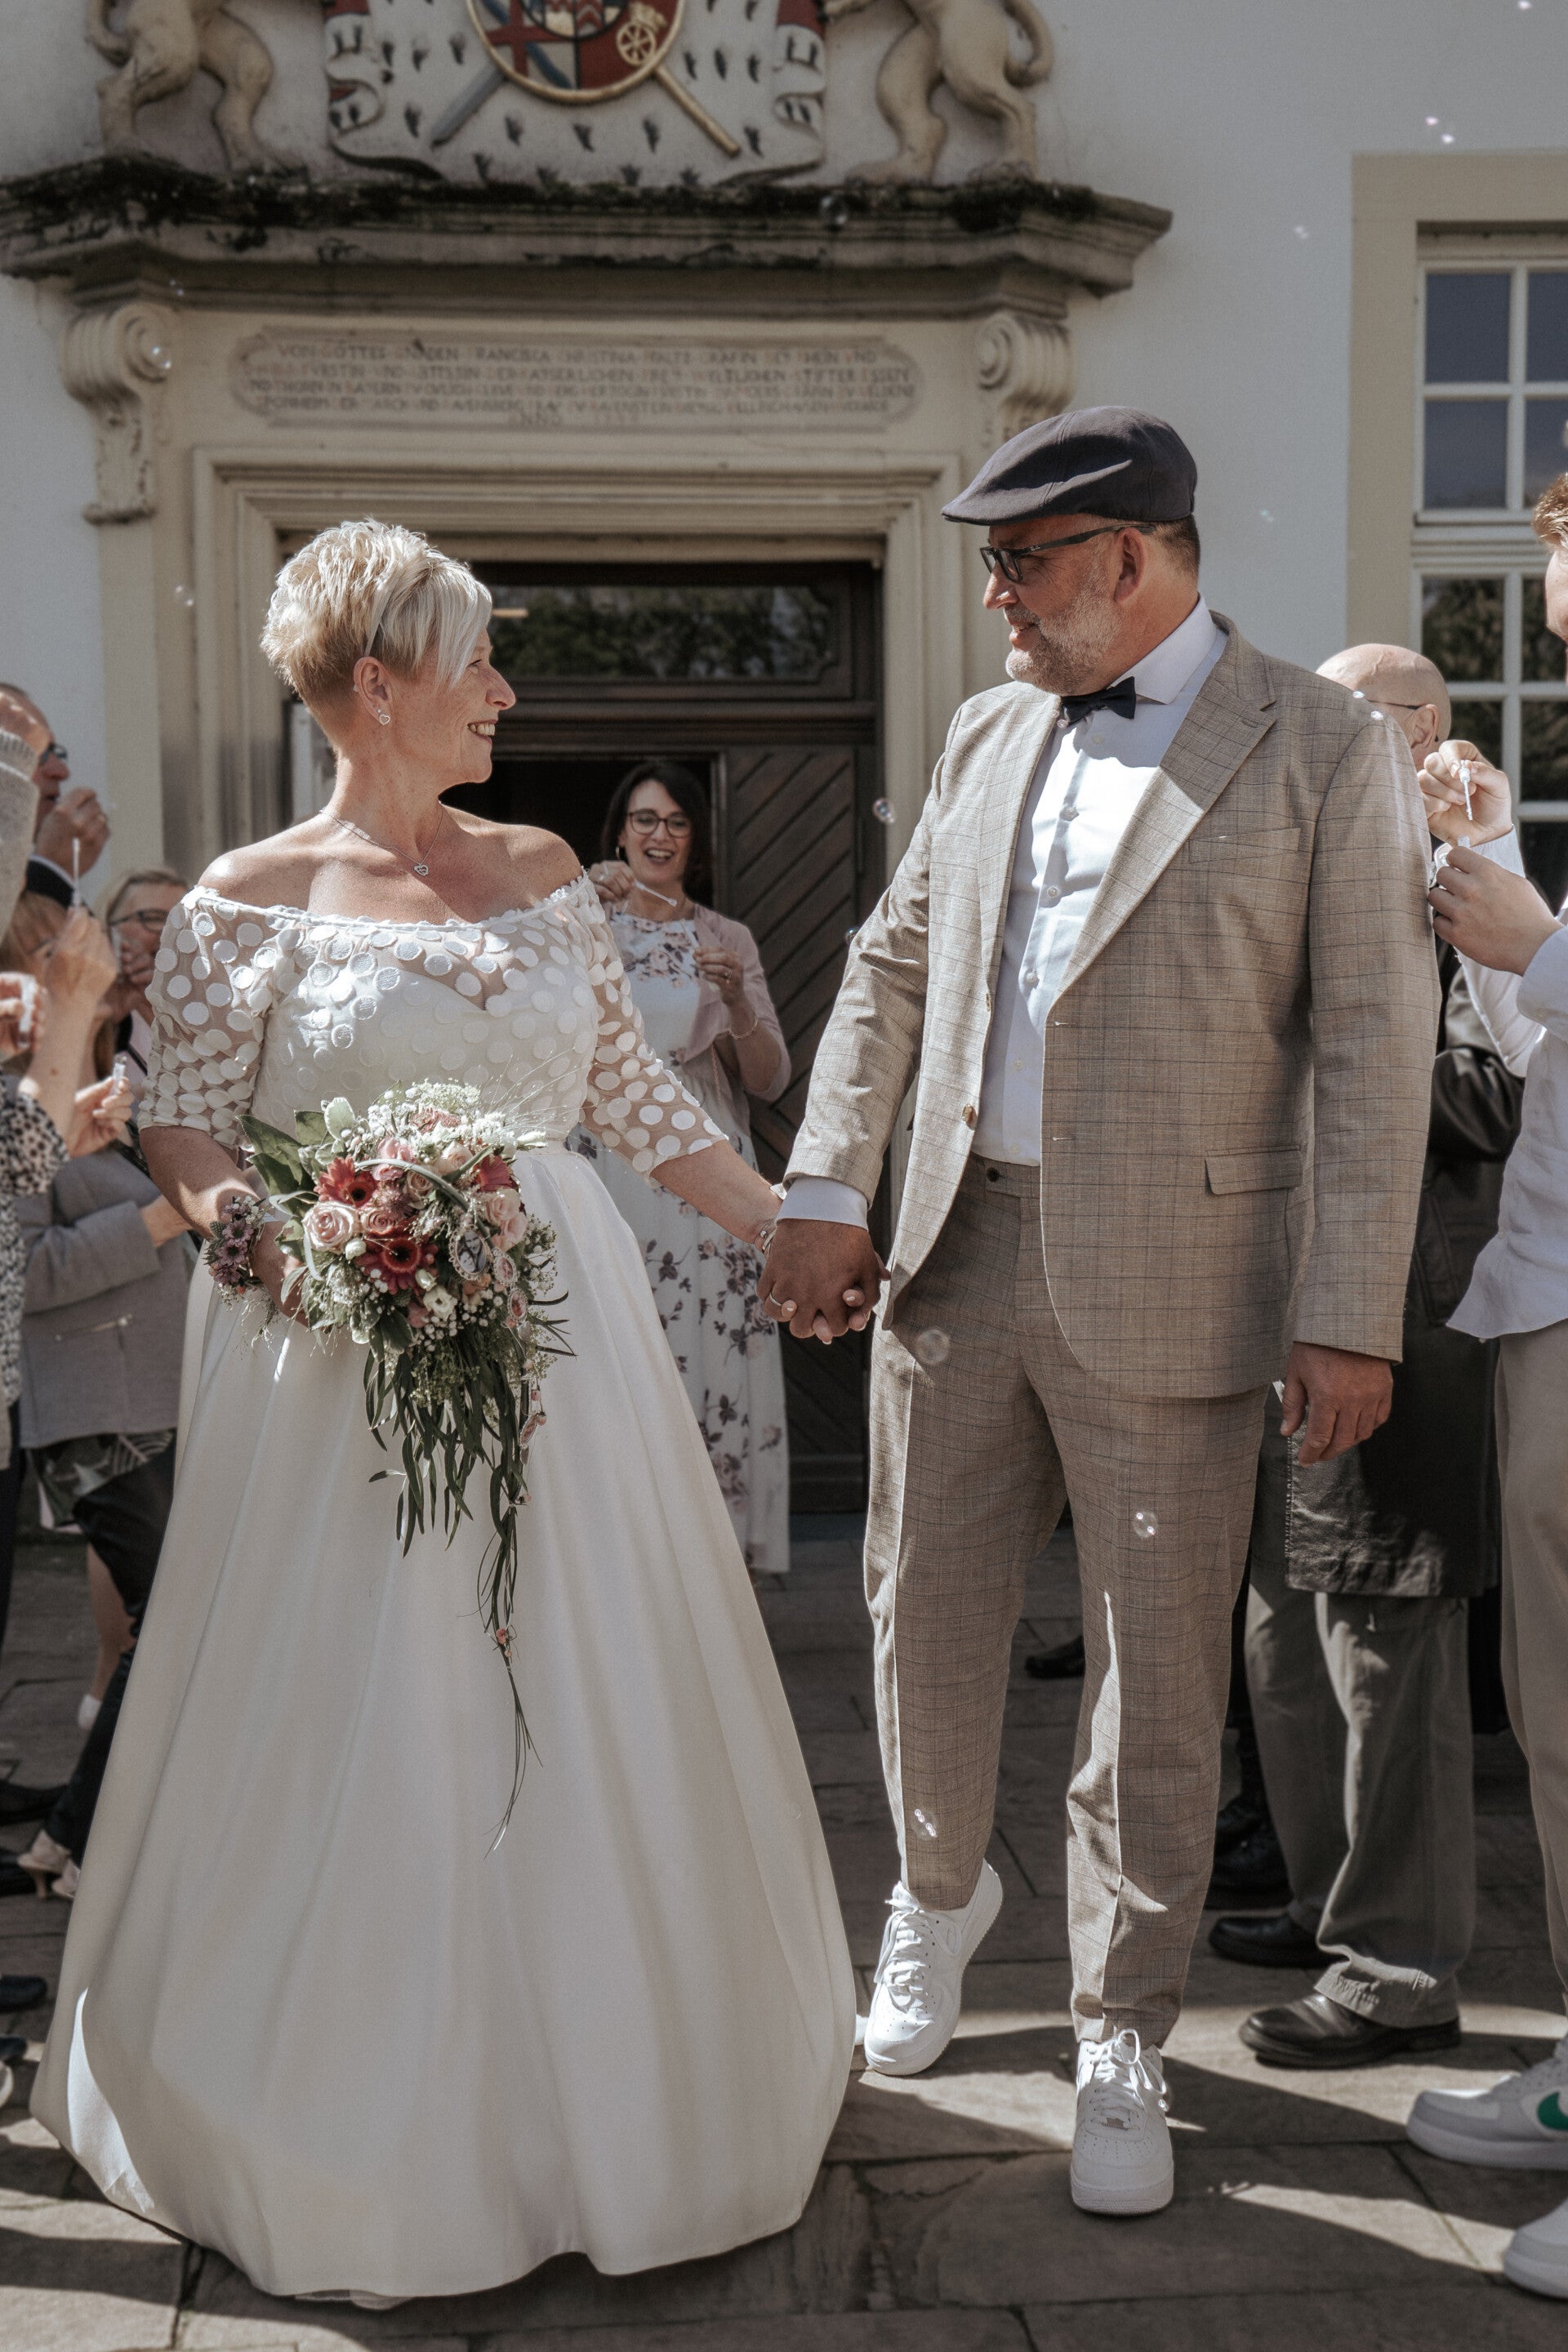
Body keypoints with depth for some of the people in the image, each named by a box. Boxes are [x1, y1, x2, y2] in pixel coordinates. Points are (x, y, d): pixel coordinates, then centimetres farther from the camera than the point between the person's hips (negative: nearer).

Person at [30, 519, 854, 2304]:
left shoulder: (542, 873, 9)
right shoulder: (249, 900, -3)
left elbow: (633, 1093, 12)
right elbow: (183, 1132, -2)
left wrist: (785, 1226, 10)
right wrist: (278, 1239, -21)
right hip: (356, 1361, -4)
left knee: (581, 1723, 10)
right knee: (359, 1735, 4)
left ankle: (584, 2082, 29)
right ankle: (373, 2113, 23)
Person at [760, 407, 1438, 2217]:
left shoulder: (1324, 751, -4)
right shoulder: (990, 735, 12)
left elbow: (1371, 1051, -8)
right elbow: (890, 966, 17)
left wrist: (1351, 1319, -13)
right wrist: (824, 1189, 8)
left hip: (1169, 1286, -4)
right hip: (958, 1254, 5)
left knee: (1155, 1677, 5)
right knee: (925, 1614, 14)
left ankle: (1121, 2049, 23)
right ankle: (938, 1892, 42)